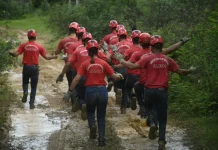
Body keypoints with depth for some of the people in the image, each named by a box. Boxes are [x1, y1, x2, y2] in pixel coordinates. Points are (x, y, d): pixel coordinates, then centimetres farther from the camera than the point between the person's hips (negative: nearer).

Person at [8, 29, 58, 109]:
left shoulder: (24, 45, -3)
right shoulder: (39, 47, -3)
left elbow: (16, 54, -8)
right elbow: (46, 57, -1)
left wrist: (11, 52, 12)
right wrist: (53, 57, 16)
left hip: (26, 67, 1)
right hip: (34, 68, -1)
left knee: (25, 82, 25)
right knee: (33, 87, 8)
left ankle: (25, 92, -4)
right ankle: (32, 103, 6)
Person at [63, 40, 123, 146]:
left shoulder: (85, 64, -2)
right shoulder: (103, 63, 0)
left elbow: (77, 78, -8)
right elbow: (114, 77, 1)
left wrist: (70, 91, -4)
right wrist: (119, 76, 24)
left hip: (90, 91, -1)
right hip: (102, 90, 1)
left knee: (90, 111, 26)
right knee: (101, 116, 14)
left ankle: (92, 125, -3)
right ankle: (101, 139, 11)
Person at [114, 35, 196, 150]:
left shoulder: (148, 58, -5)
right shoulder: (167, 60, 2)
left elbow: (133, 66, -13)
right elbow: (180, 72, 5)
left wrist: (121, 60, 1)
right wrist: (190, 70, 25)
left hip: (150, 90, 0)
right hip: (162, 91, 0)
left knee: (153, 108, 29)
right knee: (162, 118, 10)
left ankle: (153, 123, 0)